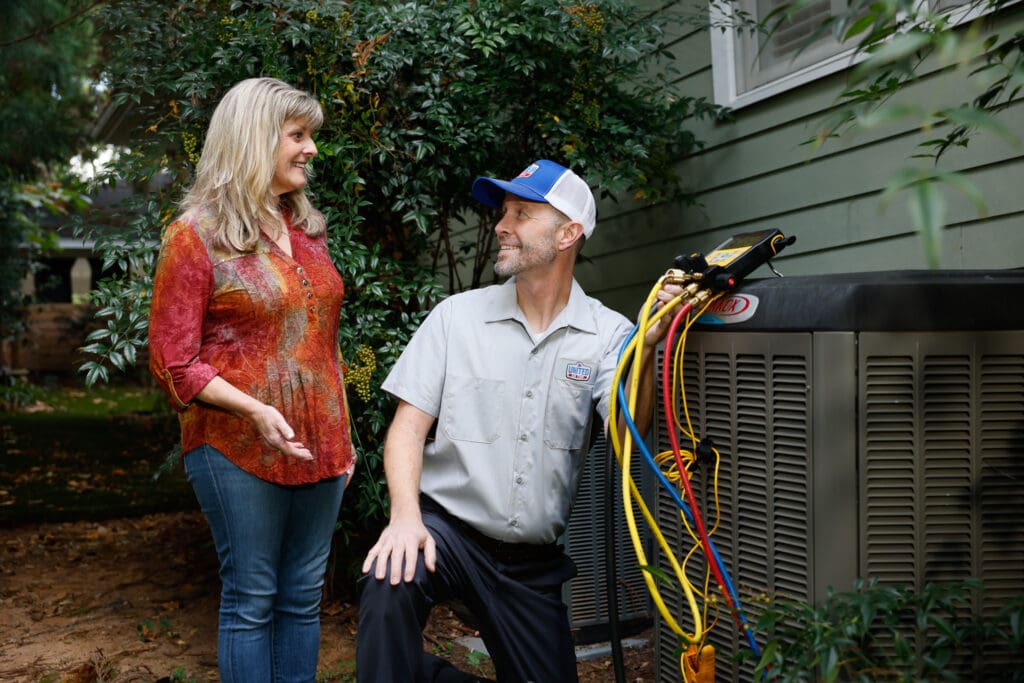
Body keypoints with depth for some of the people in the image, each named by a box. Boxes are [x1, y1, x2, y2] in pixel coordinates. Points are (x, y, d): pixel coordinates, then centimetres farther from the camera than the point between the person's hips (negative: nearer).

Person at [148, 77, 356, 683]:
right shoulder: (196, 235, -7)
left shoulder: (308, 229, 11)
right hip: (240, 450, -6)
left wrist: (343, 433, 15)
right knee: (251, 598, 3)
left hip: (320, 448, 6)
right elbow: (175, 363, -9)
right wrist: (255, 410, -21)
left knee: (304, 596, 11)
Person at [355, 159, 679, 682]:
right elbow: (408, 425, -5)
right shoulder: (457, 315, -2)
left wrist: (647, 346, -33)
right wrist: (405, 516, -22)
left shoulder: (607, 334, -3)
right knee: (390, 581, -33)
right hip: (447, 526, -2)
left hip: (535, 560, 2)